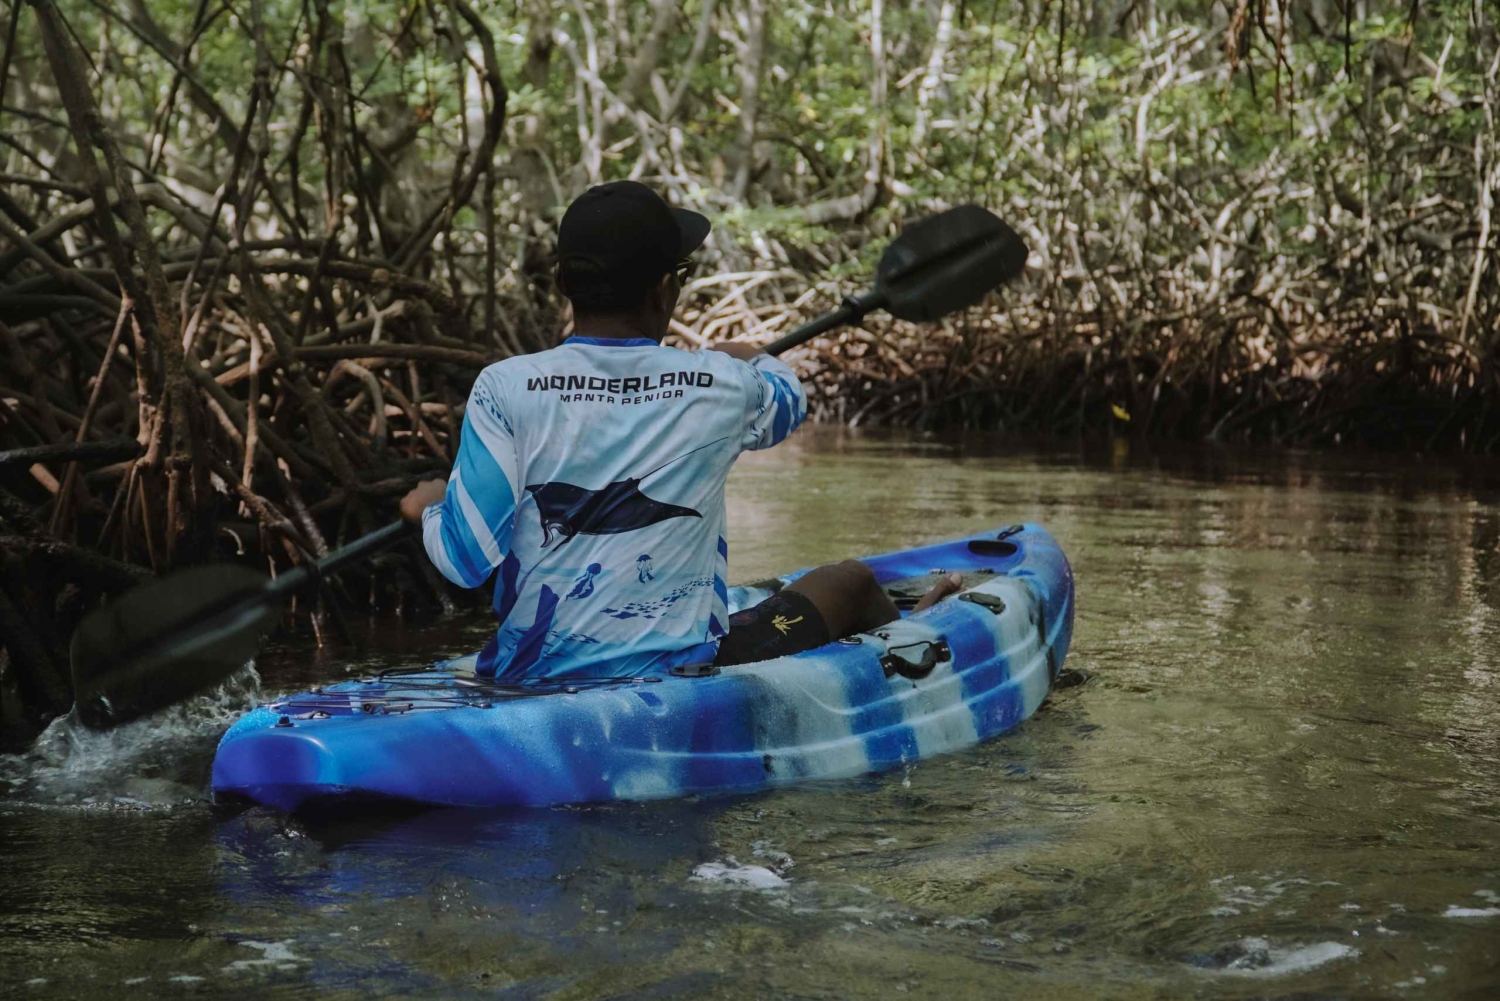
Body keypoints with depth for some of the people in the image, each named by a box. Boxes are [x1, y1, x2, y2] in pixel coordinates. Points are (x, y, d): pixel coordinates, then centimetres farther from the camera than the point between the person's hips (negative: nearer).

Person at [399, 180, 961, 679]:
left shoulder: (505, 389, -12)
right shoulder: (722, 386, -9)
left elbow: (466, 560, -14)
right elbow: (788, 401, 17)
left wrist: (431, 506, 10)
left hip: (529, 677, 2)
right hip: (677, 675, -2)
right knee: (849, 582, 25)